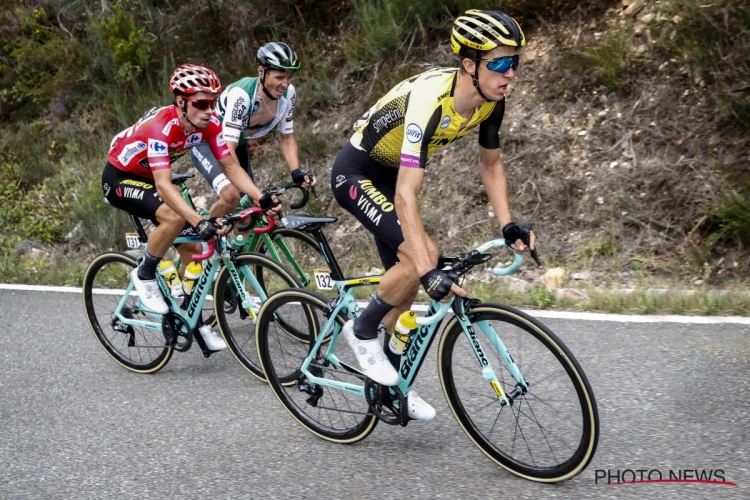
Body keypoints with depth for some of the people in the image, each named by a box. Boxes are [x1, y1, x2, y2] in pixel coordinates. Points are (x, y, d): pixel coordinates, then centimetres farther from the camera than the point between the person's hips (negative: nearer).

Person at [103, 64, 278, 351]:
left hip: (149, 178, 7)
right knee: (174, 218, -32)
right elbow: (163, 185, -43)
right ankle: (144, 276, -8)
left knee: (191, 246, -2)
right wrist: (199, 221, -53)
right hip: (120, 177, -7)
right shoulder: (161, 126, -37)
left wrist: (261, 197, -29)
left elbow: (231, 167, -13)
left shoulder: (210, 124, -17)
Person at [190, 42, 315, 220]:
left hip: (239, 145, 7)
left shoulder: (288, 94, -19)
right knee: (232, 196, -29)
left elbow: (287, 138, -6)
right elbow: (227, 150, -40)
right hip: (207, 143, -7)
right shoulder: (241, 95, -37)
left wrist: (297, 172, -24)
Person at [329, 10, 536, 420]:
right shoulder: (430, 101, -37)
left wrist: (508, 224, -10)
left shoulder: (491, 101, -13)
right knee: (419, 257, -25)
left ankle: (390, 384, 24)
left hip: (389, 175, 8)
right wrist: (430, 271, -47)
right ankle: (362, 331, -2)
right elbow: (406, 197, -41)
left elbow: (490, 164, 4)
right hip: (356, 173, -8)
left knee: (409, 282, 8)